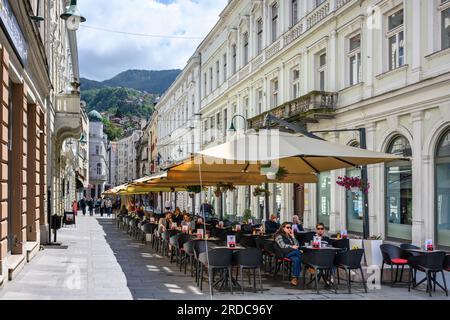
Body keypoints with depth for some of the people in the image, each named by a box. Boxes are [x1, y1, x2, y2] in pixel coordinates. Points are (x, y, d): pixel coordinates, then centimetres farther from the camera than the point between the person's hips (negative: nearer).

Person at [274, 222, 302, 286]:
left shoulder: (290, 236, 29)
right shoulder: (279, 236, 10)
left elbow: (297, 245, 18)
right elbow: (282, 245, -8)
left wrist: (293, 236, 10)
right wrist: (292, 247, -19)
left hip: (293, 253, 5)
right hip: (284, 253, -5)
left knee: (296, 259, -34)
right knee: (297, 251, -36)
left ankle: (295, 278, -37)